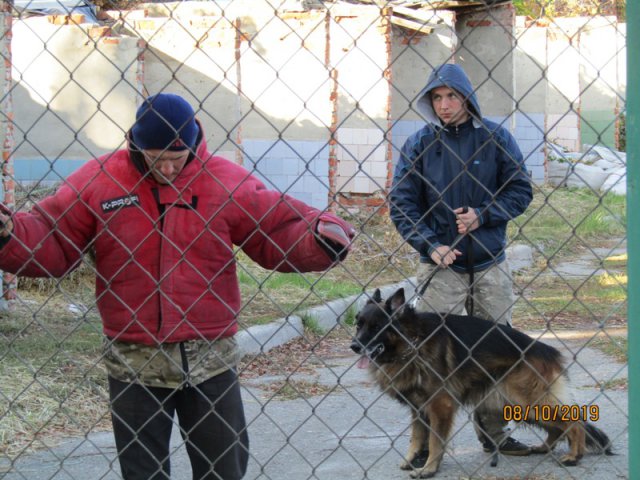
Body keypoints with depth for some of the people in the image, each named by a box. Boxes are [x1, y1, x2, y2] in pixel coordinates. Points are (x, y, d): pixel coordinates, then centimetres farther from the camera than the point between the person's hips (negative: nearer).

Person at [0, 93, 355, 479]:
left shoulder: (226, 181, -4)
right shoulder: (99, 180, -4)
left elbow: (283, 230, -4)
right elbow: (49, 243, -2)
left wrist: (322, 236, -24)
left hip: (210, 358, 0)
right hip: (134, 359, 0)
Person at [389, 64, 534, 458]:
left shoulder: (495, 137, 1)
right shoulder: (418, 144, -1)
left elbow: (521, 190, 2)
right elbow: (401, 203, -1)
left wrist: (481, 217, -13)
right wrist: (430, 246, -13)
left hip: (491, 264, 2)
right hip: (441, 265, -1)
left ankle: (494, 435, 21)